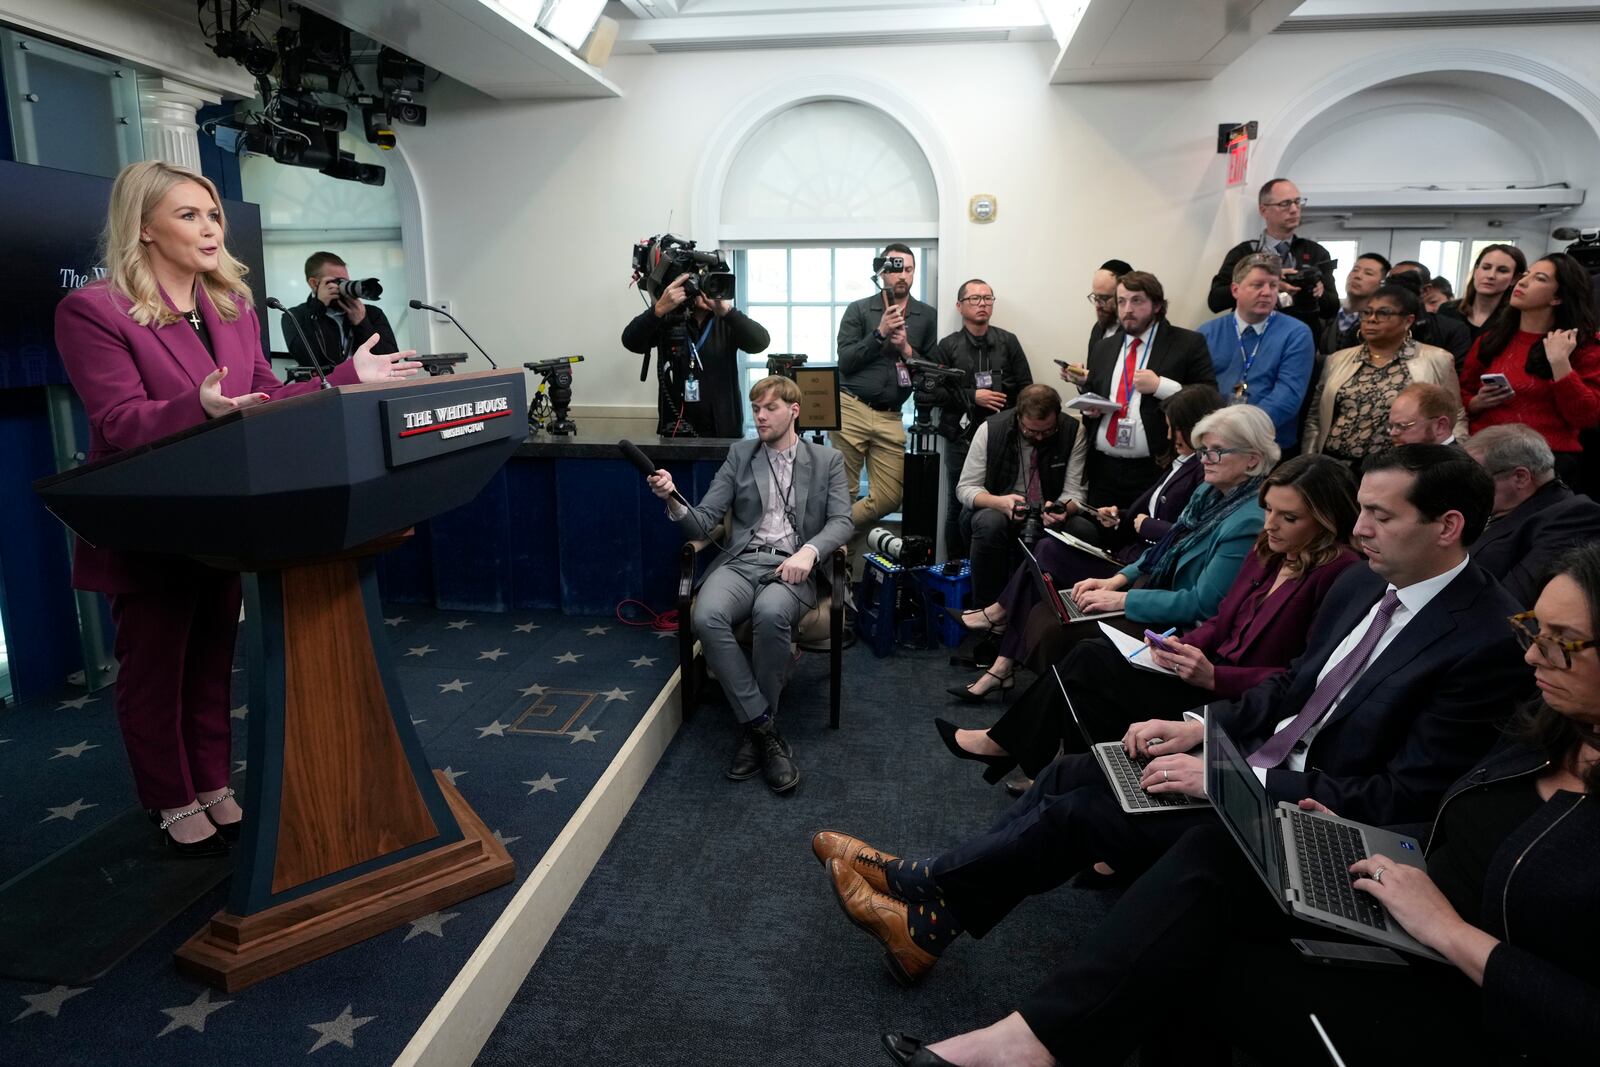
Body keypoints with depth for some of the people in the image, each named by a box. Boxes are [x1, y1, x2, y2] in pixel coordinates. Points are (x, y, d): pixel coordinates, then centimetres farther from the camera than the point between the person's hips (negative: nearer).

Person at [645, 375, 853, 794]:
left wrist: (809, 551, -18)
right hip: (740, 562, 2)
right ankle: (766, 731, -24)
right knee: (706, 617, -33)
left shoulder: (827, 460, 14)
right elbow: (704, 523, 11)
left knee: (770, 613, -38)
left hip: (791, 568, -2)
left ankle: (754, 728, -19)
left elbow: (841, 522, 3)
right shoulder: (740, 454, 17)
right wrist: (672, 501, -12)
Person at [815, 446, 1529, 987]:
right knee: (1072, 772, -3)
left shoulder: (1489, 643, -20)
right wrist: (1200, 729, -4)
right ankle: (927, 907, 9)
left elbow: (1399, 801, -22)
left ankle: (919, 893, 8)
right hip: (1254, 759, 8)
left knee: (1076, 813, -13)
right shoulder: (1360, 585, 4)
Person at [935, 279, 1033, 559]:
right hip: (961, 438, 0)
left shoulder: (1008, 342, 8)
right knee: (958, 506, 6)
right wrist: (972, 397, -11)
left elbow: (1026, 389, 5)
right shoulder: (948, 346, 6)